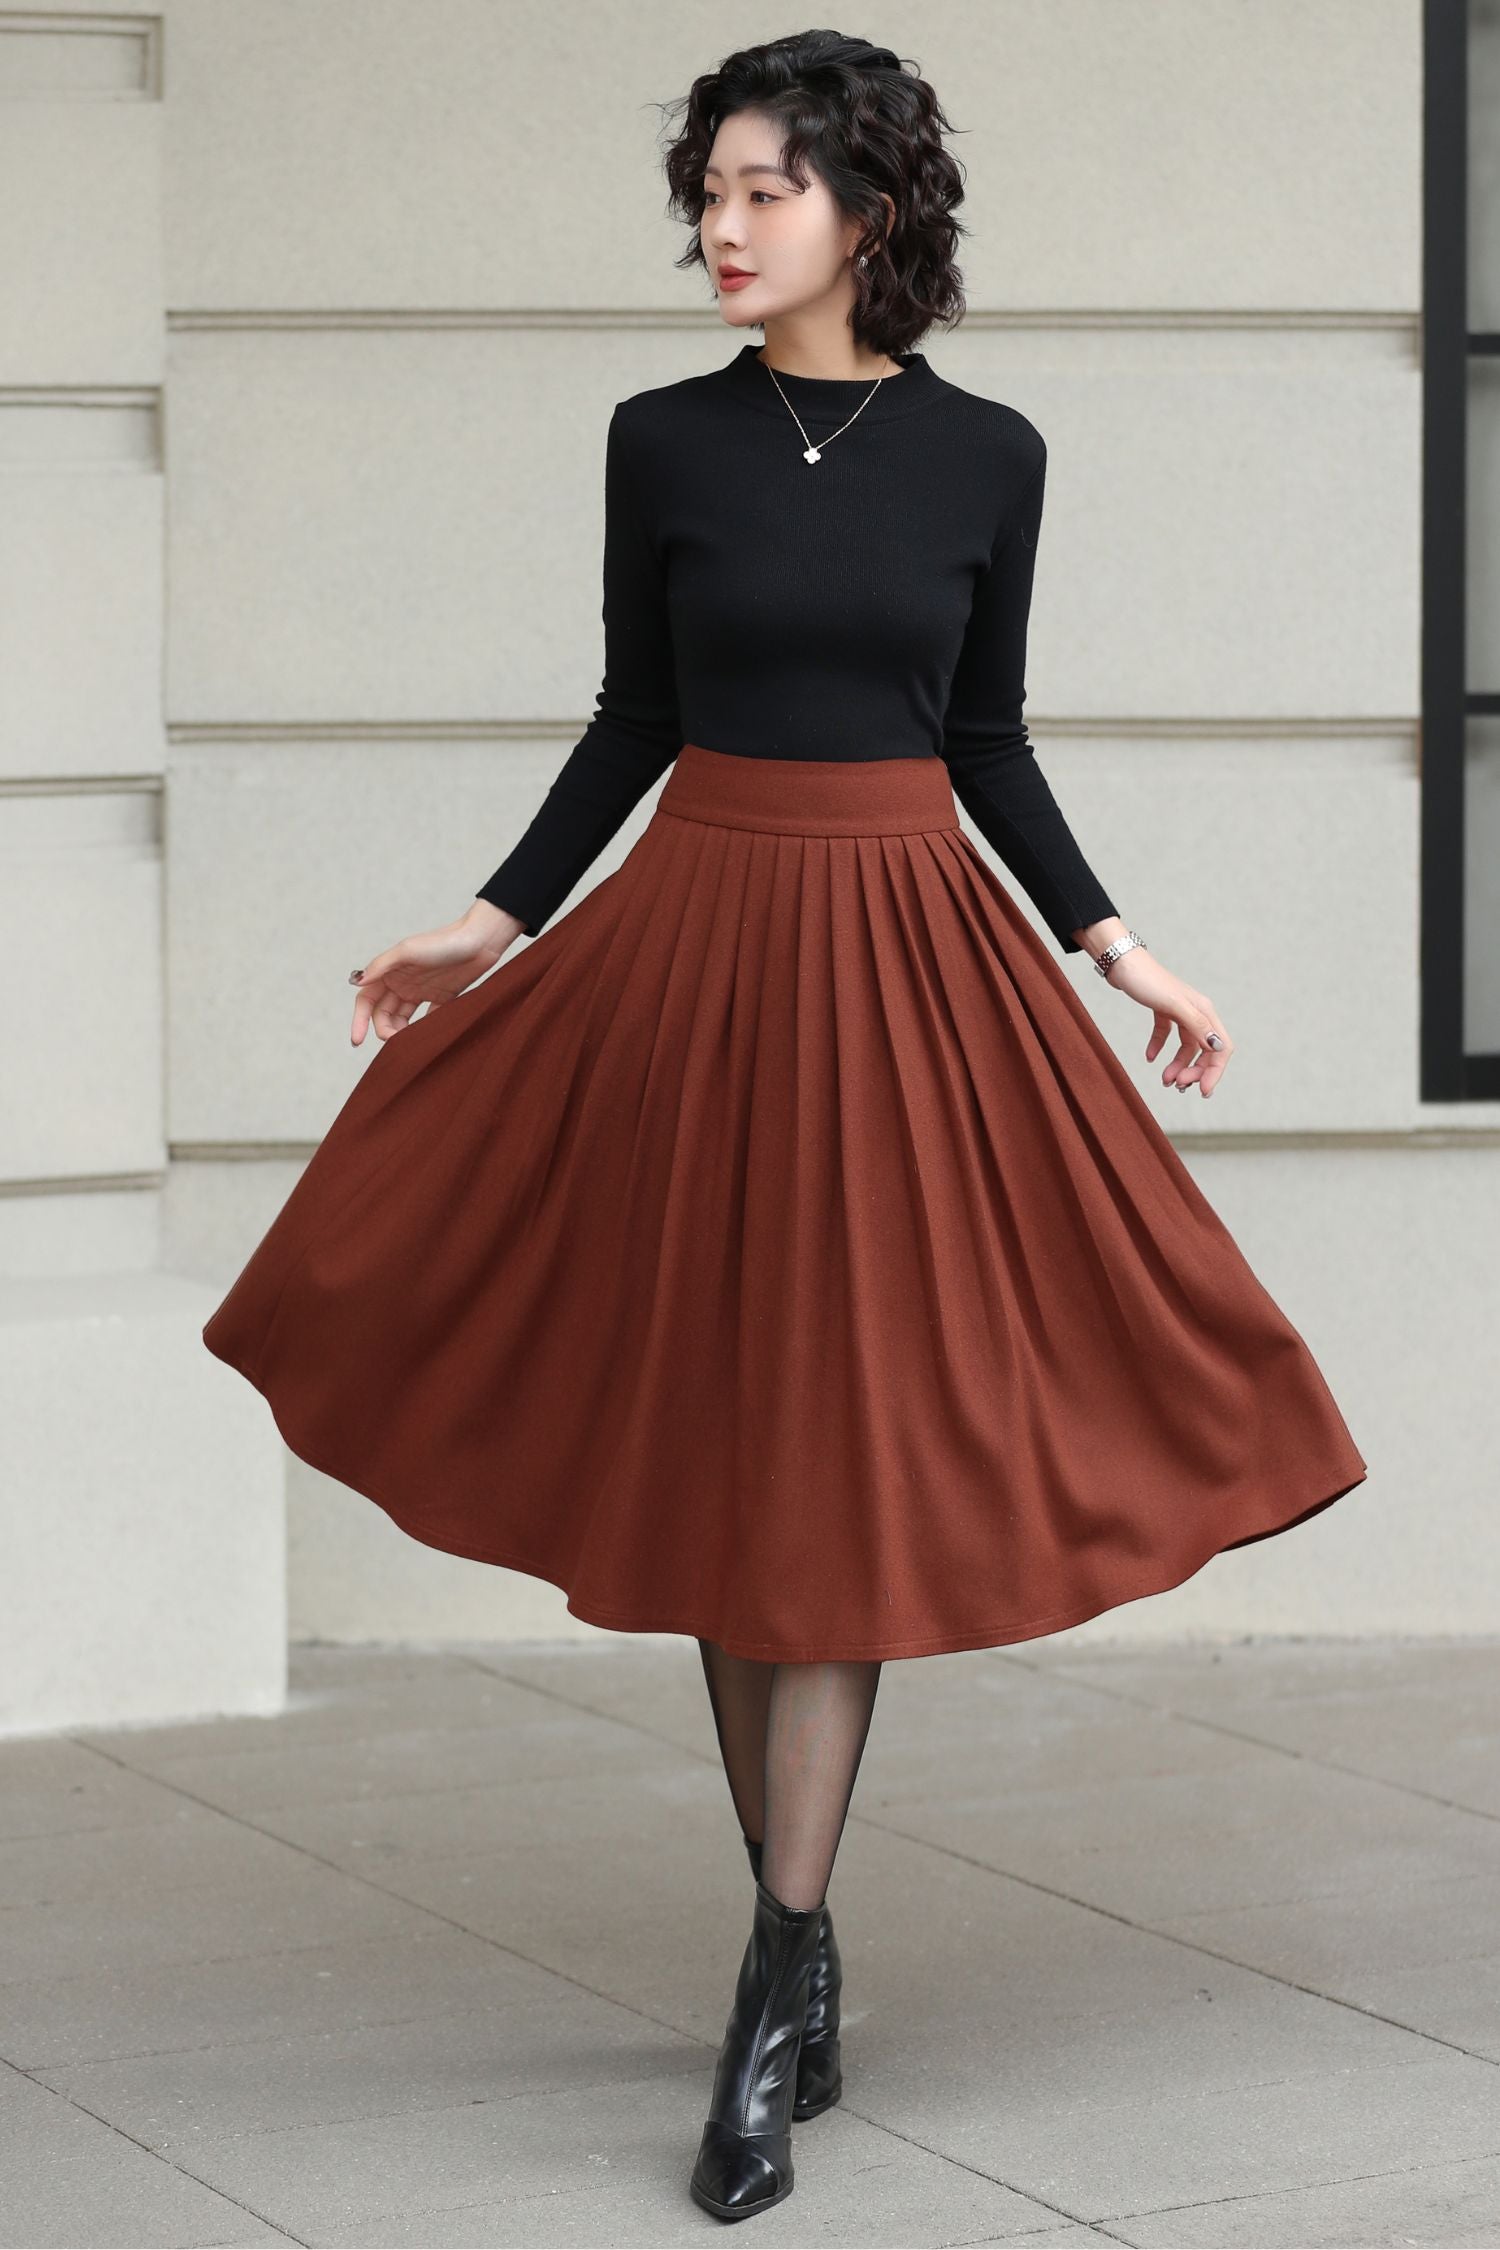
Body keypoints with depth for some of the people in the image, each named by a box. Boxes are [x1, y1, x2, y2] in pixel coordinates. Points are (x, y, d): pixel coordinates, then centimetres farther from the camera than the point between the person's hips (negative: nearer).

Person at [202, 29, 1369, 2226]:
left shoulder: (985, 454, 1)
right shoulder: (665, 441, 1)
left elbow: (988, 738, 8)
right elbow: (633, 720, 8)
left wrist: (1118, 948, 3)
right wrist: (496, 923, 4)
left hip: (912, 960, -1)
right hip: (695, 945, 1)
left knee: (849, 1453, -4)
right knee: (717, 1439, 5)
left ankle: (777, 1991, 0)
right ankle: (803, 1950, 18)